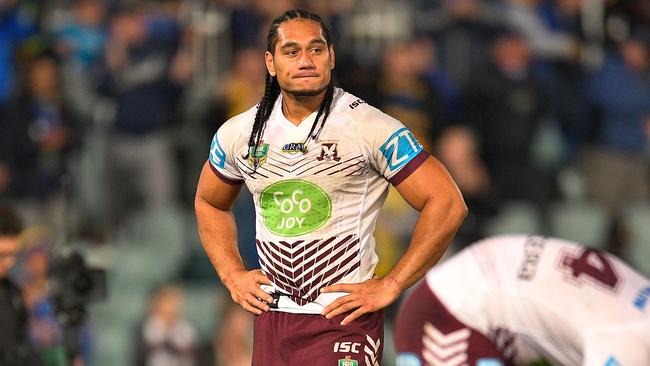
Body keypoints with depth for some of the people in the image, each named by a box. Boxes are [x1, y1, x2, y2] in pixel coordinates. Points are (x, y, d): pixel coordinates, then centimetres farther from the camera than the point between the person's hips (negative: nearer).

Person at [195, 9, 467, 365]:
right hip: (271, 318, 5)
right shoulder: (238, 133, 6)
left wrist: (390, 286, -11)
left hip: (344, 319, -5)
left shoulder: (370, 128, -10)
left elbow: (446, 204, -10)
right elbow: (209, 203, 26)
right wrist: (232, 275, 12)